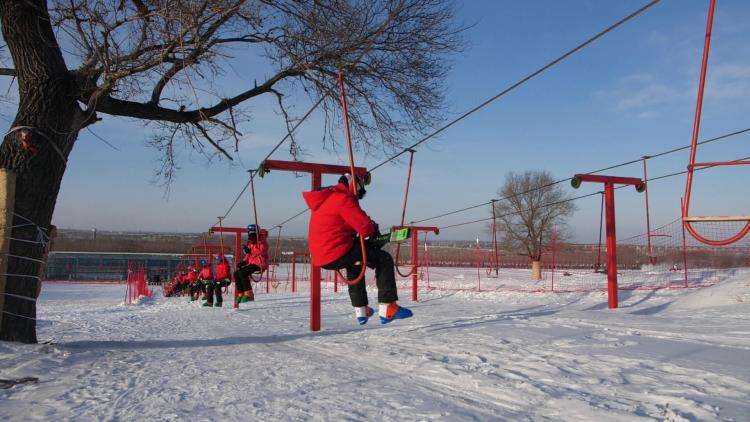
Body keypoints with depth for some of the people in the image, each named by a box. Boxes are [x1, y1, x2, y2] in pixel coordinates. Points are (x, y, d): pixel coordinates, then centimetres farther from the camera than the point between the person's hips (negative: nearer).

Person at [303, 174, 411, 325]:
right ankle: (387, 309, -8)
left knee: (354, 264, 37)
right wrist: (373, 229, 7)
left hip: (321, 258, 10)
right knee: (384, 260, -2)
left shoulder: (326, 199, 21)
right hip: (337, 254, -10)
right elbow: (364, 226, -17)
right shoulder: (344, 199, -10)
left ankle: (360, 310, 36)